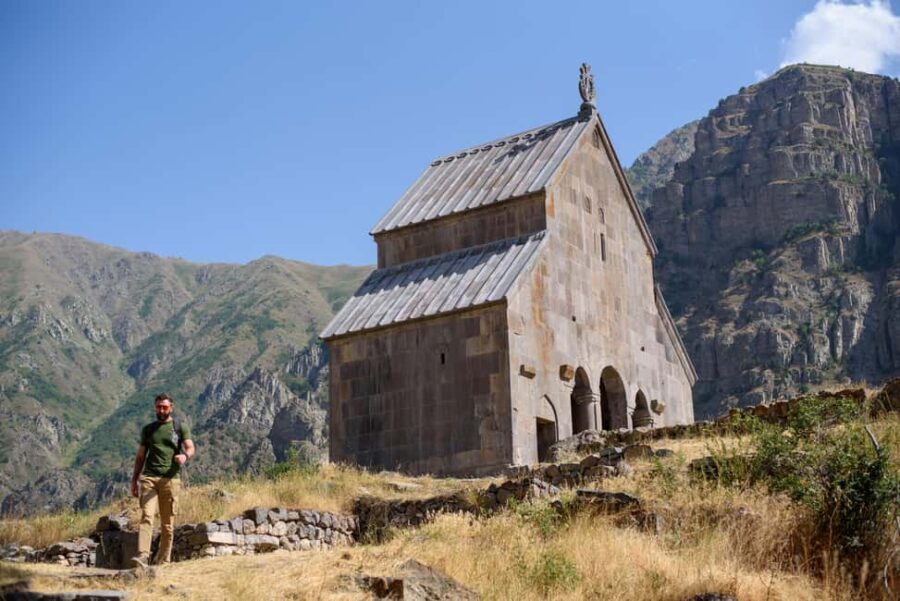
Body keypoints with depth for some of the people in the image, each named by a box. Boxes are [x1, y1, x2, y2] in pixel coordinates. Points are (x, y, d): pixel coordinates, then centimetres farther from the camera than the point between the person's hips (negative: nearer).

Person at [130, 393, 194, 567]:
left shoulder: (181, 427, 11)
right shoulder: (148, 429, 18)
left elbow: (190, 448, 0)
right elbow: (140, 456, 21)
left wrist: (185, 455, -24)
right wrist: (134, 480, 16)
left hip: (170, 479, -1)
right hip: (148, 477, 1)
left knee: (167, 523, 0)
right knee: (147, 516, -16)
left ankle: (163, 561, 7)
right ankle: (143, 556, -26)